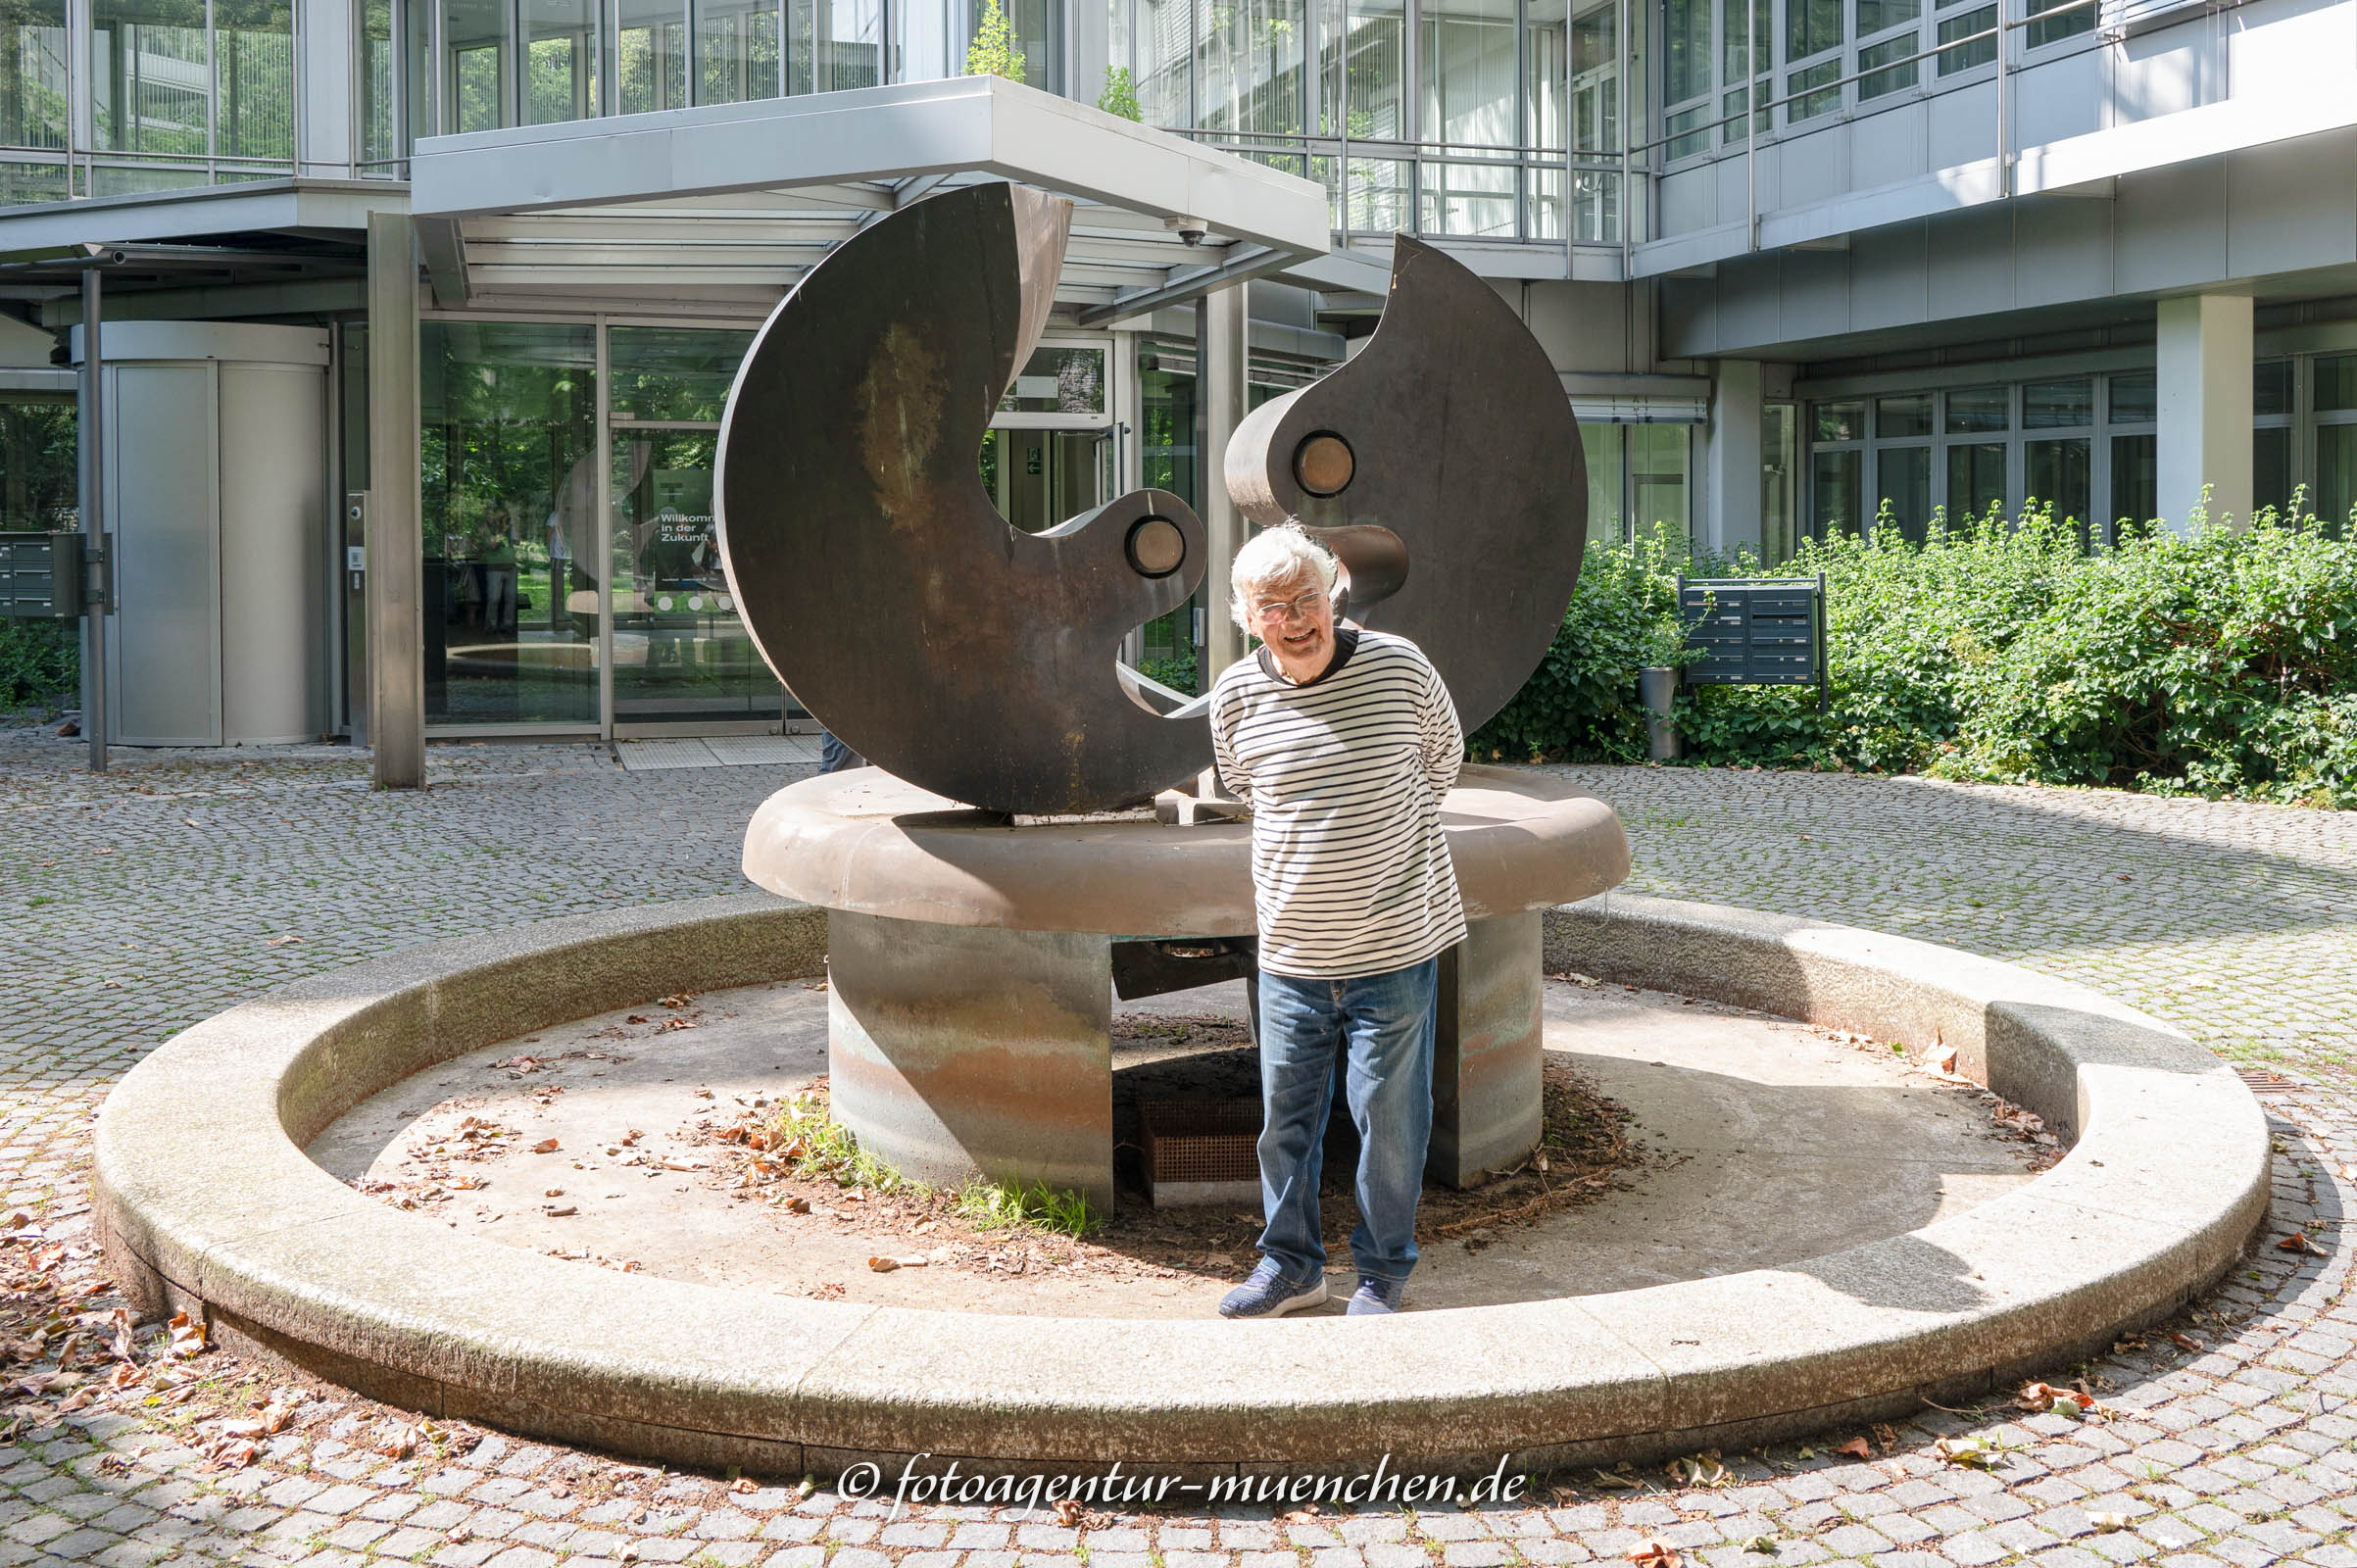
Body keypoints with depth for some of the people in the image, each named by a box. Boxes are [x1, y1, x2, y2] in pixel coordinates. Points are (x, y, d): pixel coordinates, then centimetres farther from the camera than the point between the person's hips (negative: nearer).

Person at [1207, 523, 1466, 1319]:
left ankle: (1383, 1270, 23)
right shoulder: (1235, 696, -3)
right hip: (1290, 949, 2)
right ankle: (1290, 1262, 29)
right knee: (1283, 1111, 10)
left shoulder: (1398, 667, -10)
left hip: (1395, 945, -2)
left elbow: (1443, 756, 11)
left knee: (1388, 1115, 5)